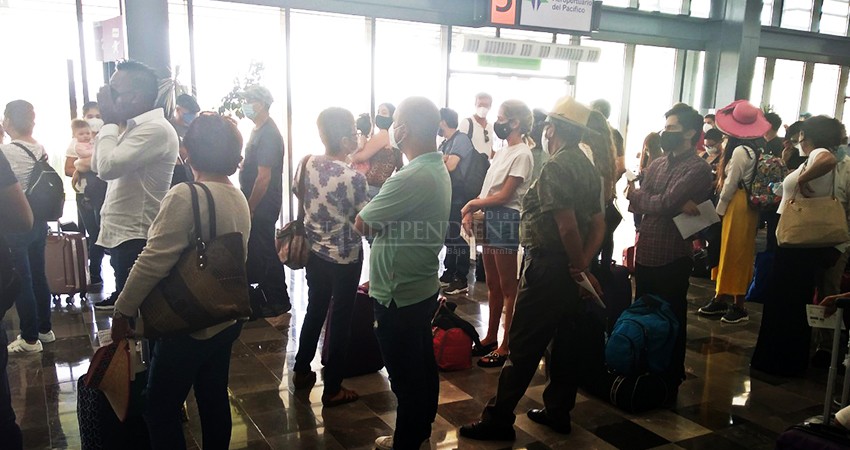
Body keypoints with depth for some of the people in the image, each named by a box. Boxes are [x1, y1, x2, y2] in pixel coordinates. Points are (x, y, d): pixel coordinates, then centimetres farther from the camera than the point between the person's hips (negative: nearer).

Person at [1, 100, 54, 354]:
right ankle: (45, 329, 27)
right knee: (38, 276, 16)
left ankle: (30, 339, 12)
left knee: (21, 282, 3)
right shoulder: (41, 150, 2)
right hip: (38, 221, 7)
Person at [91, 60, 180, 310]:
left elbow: (107, 167, -24)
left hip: (137, 239, -10)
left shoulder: (155, 129, -18)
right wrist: (111, 123, 8)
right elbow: (97, 166, 17)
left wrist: (110, 123, -10)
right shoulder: (133, 127, 14)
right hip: (122, 234, 10)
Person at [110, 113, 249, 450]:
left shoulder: (186, 196, -20)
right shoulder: (239, 199, 3)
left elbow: (154, 262, -21)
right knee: (214, 401, 18)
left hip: (187, 326, -8)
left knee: (161, 411, 6)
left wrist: (123, 310, -10)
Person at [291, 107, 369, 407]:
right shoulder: (353, 177, -23)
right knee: (340, 319, 6)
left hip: (315, 252, 6)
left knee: (315, 310, 23)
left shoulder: (306, 164, -5)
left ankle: (301, 371, 37)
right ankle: (332, 390, 17)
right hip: (345, 258, -6)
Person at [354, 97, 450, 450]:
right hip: (423, 287, 10)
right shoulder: (438, 170, 5)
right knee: (423, 365, 22)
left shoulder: (410, 178, -27)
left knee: (405, 376, 7)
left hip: (399, 295, -10)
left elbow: (362, 224, -18)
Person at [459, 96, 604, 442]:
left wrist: (582, 268, -9)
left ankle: (498, 419, 5)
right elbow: (598, 224, 8)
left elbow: (567, 225, -21)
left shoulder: (555, 166, -16)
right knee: (564, 340, 16)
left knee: (523, 347, -3)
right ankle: (558, 411, 28)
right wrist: (583, 265, -1)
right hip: (571, 268, 9)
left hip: (547, 267, -9)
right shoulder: (588, 167, 11)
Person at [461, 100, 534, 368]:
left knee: (507, 287, 0)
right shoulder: (502, 152, 16)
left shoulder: (522, 155, -12)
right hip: (490, 219, 9)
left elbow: (503, 196, -15)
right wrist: (470, 212, -1)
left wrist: (472, 204, -5)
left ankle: (506, 346, 9)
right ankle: (491, 337, 27)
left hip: (506, 221, -9)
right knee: (493, 284, 15)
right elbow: (488, 188, 12)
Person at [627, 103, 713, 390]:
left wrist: (636, 195, -3)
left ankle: (670, 380, 23)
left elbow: (665, 203, -22)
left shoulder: (698, 168, -11)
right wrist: (677, 205, -16)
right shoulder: (657, 164, 12)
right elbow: (635, 205, 0)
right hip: (645, 254, 7)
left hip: (673, 258, -7)